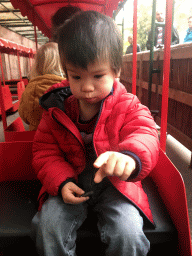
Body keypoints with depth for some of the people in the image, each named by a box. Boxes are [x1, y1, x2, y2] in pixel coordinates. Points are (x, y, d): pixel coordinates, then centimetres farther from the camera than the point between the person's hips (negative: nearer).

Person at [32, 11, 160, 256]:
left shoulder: (127, 106, -8)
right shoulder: (56, 108, -2)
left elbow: (145, 136, -22)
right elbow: (44, 151, 3)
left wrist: (130, 155, -48)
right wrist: (61, 182, -14)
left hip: (114, 183, -1)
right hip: (71, 184, 2)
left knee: (128, 232, -21)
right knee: (48, 226, -18)